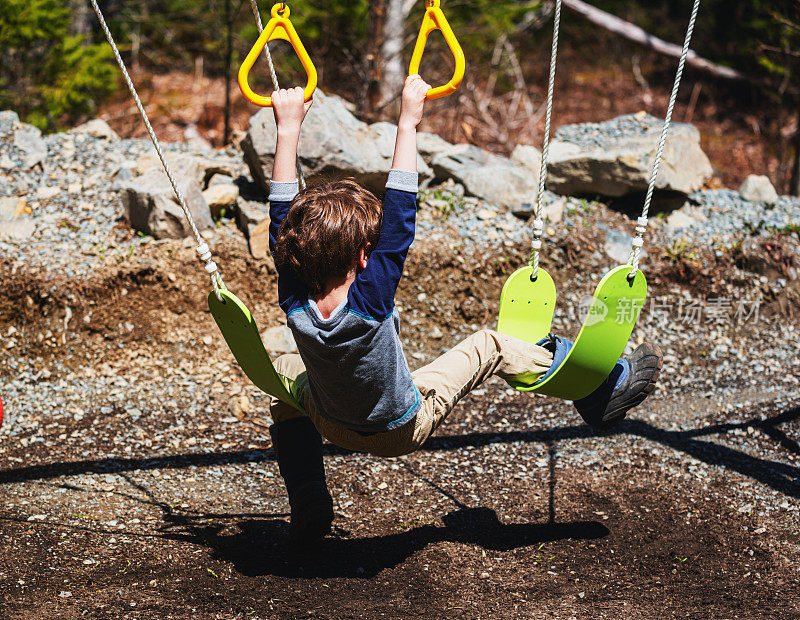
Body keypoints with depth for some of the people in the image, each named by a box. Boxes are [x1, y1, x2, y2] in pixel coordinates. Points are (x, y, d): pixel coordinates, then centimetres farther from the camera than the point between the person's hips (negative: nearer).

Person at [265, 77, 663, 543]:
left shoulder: (295, 306, -26)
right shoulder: (371, 299, -37)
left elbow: (283, 215, -18)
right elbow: (400, 213, -33)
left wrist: (288, 128, -13)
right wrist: (408, 123, -27)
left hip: (333, 427, 3)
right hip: (405, 429, -3)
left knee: (287, 370, 30)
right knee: (489, 346, 11)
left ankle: (308, 503, 24)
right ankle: (603, 389, 28)